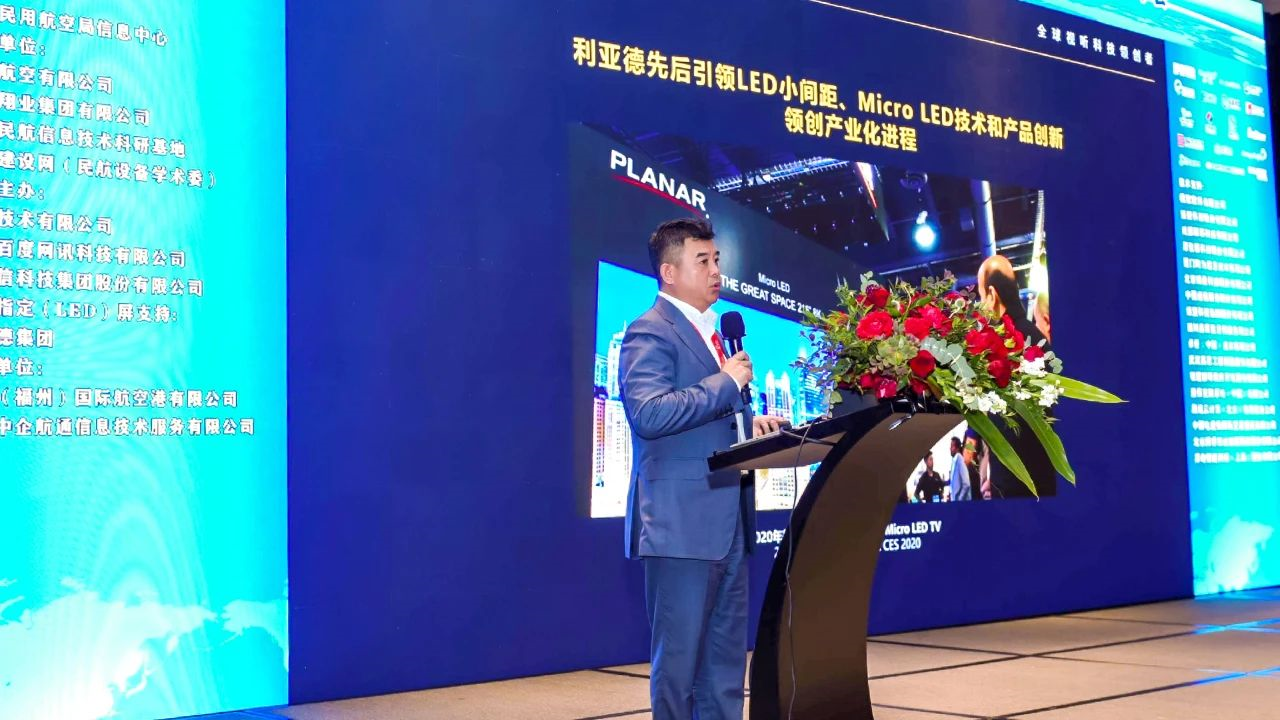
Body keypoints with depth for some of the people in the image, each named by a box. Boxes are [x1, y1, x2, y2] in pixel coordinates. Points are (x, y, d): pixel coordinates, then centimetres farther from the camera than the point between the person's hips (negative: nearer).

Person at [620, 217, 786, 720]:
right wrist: (727, 382, -18)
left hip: (728, 521, 9)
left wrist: (749, 423, 8)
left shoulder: (711, 333, 19)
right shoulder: (651, 332, -10)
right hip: (682, 522, -9)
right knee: (679, 656, -2)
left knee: (726, 658, 12)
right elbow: (648, 413, -24)